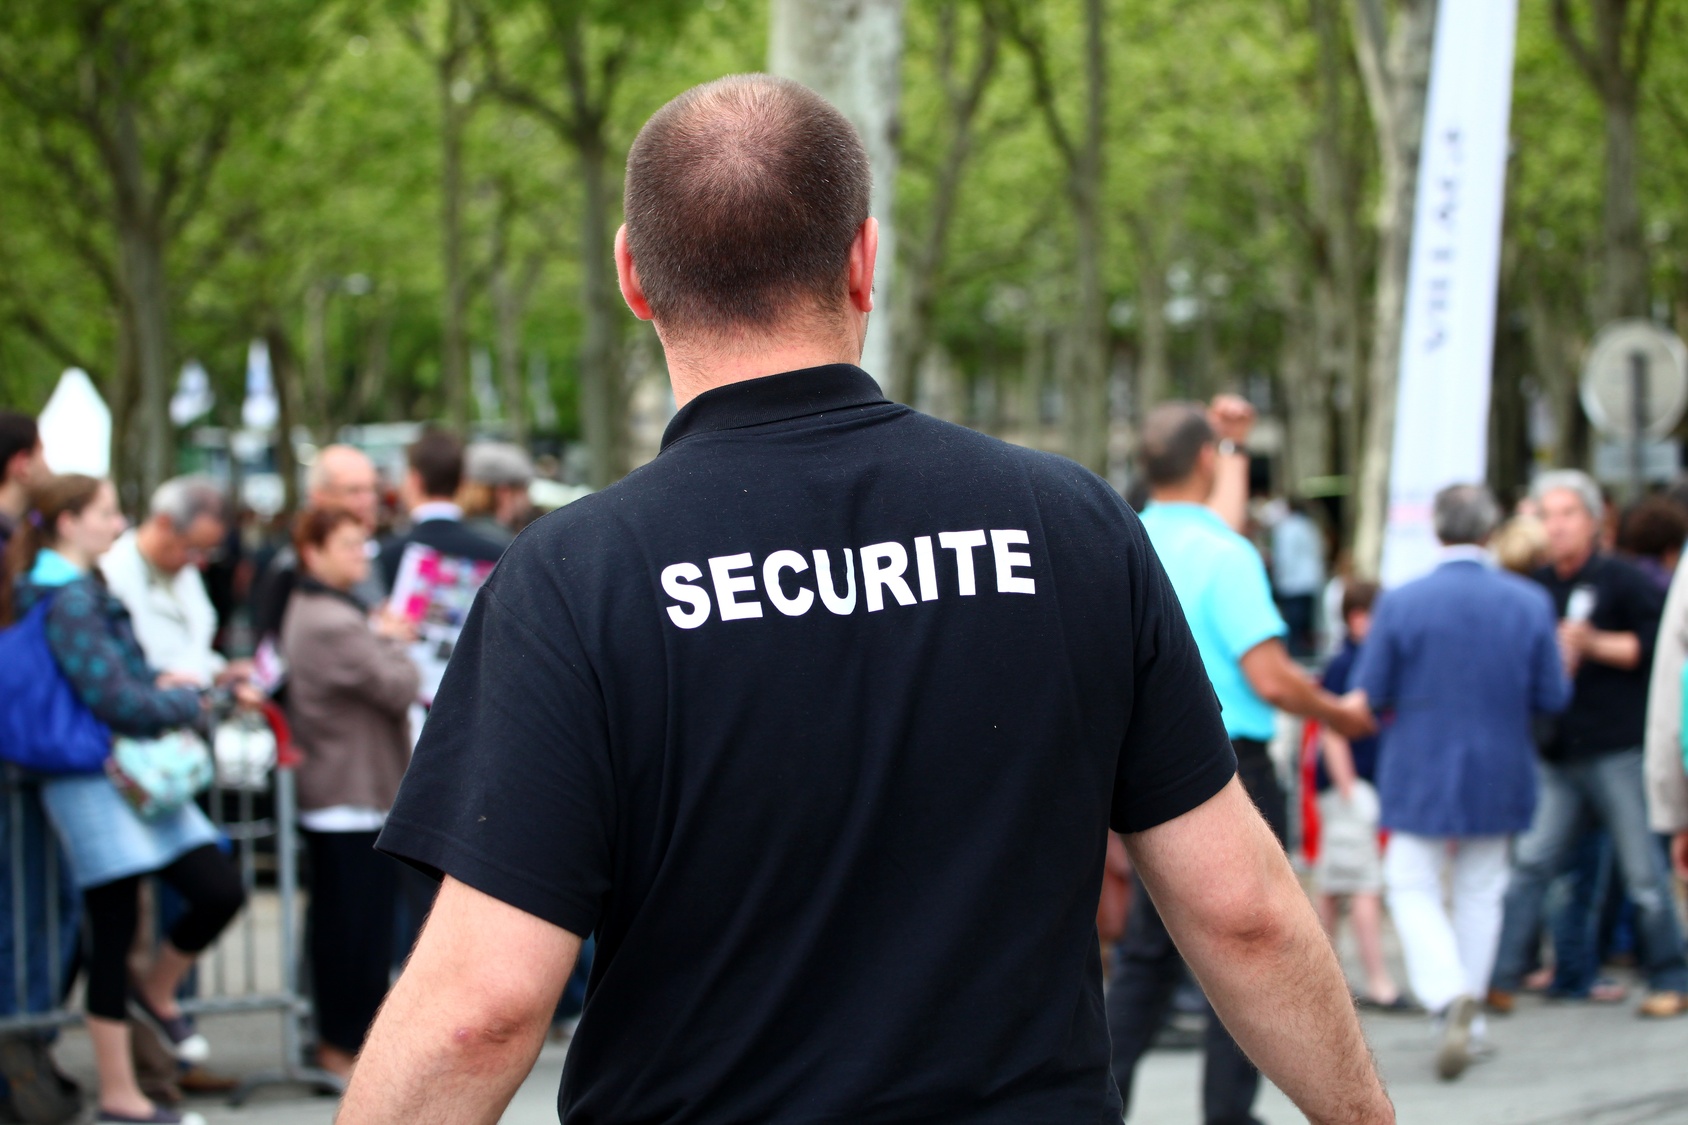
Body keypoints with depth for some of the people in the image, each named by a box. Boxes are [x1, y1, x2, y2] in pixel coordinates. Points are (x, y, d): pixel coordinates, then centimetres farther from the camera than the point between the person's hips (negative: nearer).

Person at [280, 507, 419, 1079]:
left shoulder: (305, 612, 15)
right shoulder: (336, 624, -20)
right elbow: (400, 688, -19)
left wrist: (386, 638, 5)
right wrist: (391, 640, -2)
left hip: (324, 791, 11)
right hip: (356, 795, -11)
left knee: (337, 920, 15)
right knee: (362, 920, -5)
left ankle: (334, 1037, 21)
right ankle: (347, 1043, 0)